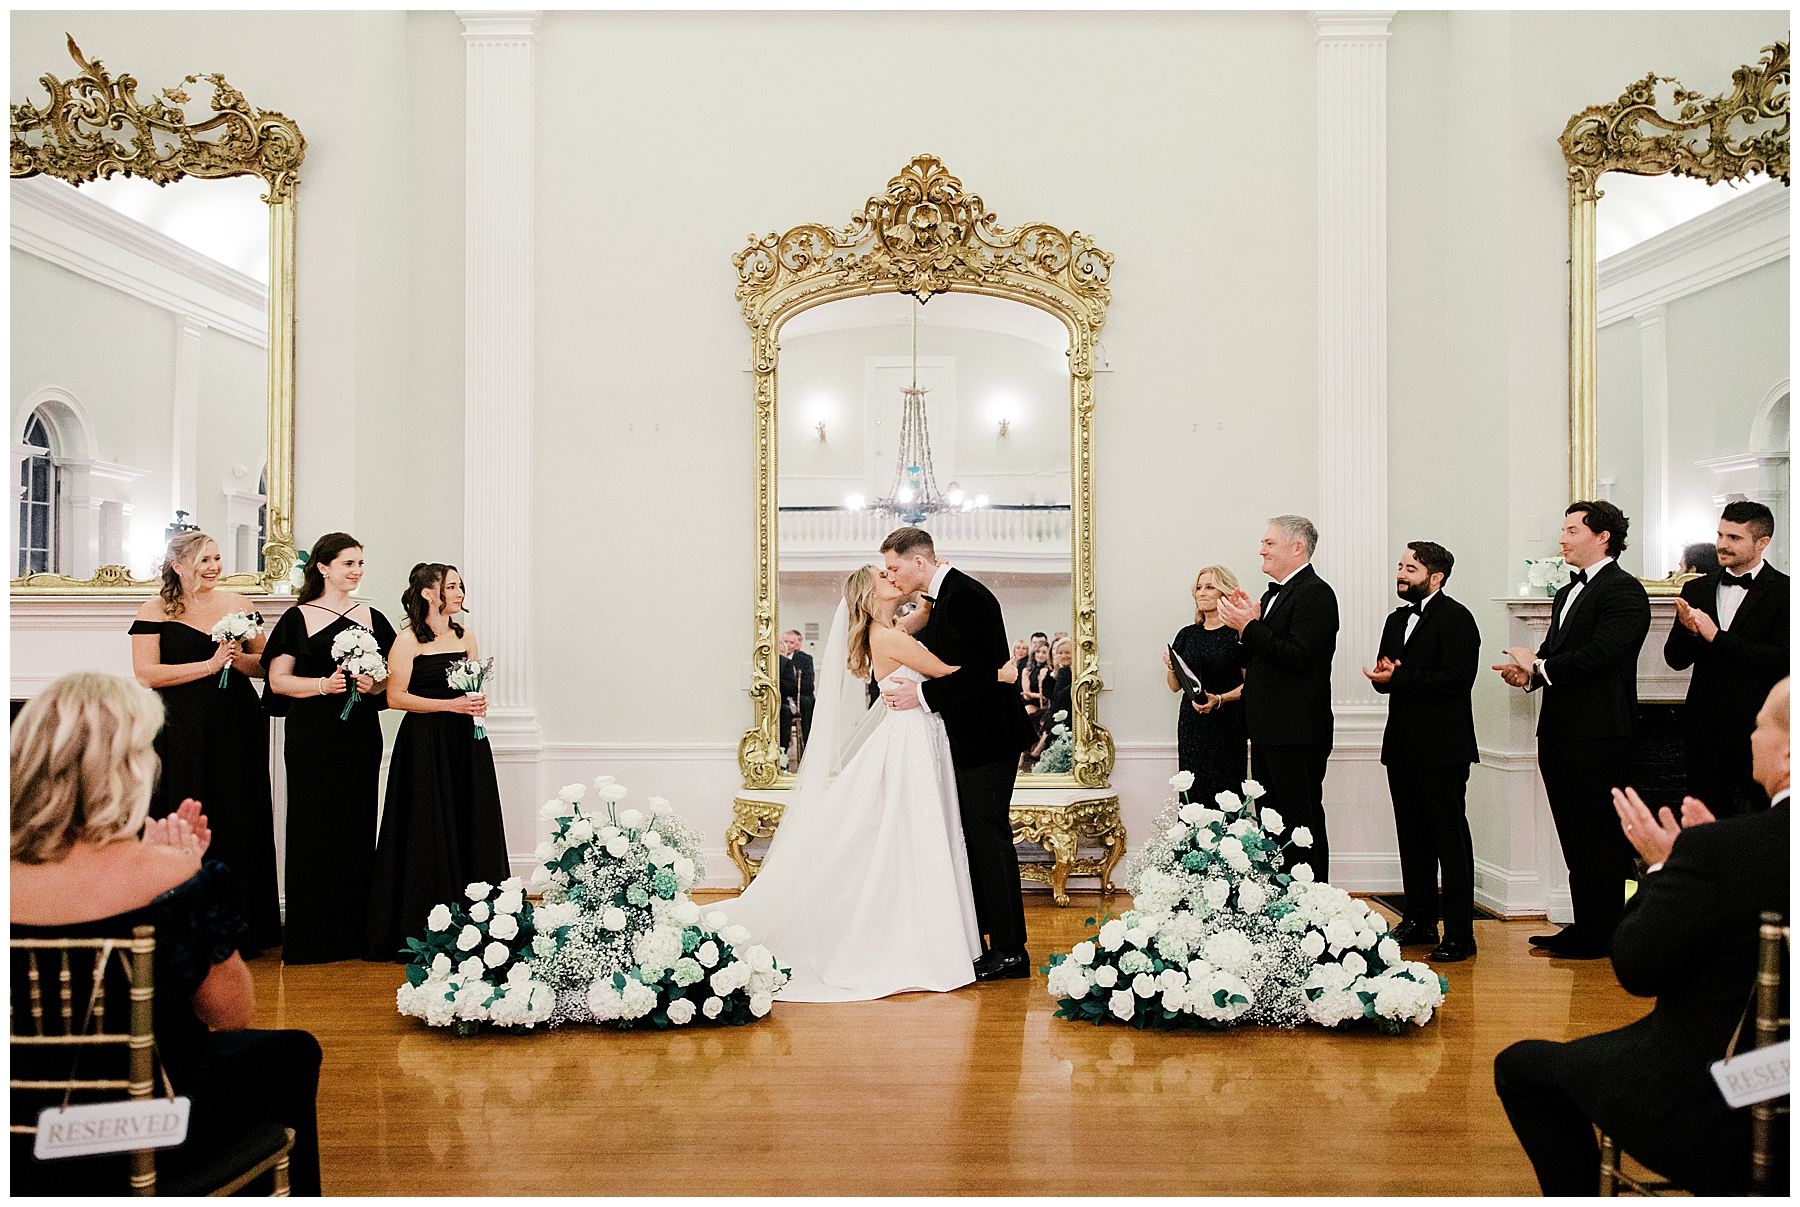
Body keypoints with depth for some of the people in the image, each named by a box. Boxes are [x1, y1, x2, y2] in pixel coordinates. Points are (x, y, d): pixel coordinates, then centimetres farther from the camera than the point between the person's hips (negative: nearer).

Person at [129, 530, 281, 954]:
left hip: (238, 728, 3)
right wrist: (209, 665, -14)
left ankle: (241, 928, 14)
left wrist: (236, 658, -10)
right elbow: (146, 674, -10)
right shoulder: (155, 611, 0)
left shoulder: (237, 604, 10)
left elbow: (266, 664, 11)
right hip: (183, 734, -3)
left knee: (239, 820, 5)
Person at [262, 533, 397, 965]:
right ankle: (311, 935, 6)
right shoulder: (298, 618, 2)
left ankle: (353, 932, 11)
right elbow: (278, 680, -1)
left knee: (357, 825, 4)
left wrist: (374, 684, -7)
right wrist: (324, 684, -15)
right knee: (313, 826, -2)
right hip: (313, 733, -3)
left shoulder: (371, 617, 12)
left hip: (361, 733, 3)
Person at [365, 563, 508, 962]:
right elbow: (396, 696, -10)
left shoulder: (465, 636, 12)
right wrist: (451, 705, -16)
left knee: (471, 831, 5)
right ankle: (419, 934, 6)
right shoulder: (408, 640, -5)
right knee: (427, 835, -2)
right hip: (425, 745, -5)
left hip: (466, 743, 6)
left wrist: (478, 703, -3)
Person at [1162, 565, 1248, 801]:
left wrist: (1219, 699, -20)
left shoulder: (1238, 633, -3)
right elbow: (1175, 686, 16)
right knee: (1193, 792, 0)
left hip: (1228, 725, -5)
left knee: (1224, 792, -8)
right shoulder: (1187, 635, 13)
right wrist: (1171, 668, -4)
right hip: (1191, 725, 5)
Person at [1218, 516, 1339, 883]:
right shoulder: (1274, 594, 18)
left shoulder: (1315, 593, -12)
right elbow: (1246, 661, 16)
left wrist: (1250, 626, -19)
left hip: (1296, 734, -10)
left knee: (1302, 824, -5)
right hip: (1267, 730, 10)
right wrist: (1244, 625, -2)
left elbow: (1297, 657, -24)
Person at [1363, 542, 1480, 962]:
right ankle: (1420, 921, 23)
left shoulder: (1455, 617, -8)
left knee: (1450, 839, -4)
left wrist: (1398, 679, -18)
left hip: (1442, 749, -8)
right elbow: (1385, 675, 16)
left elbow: (1456, 678, -19)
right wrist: (1382, 673, -8)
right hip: (1403, 747, 8)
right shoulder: (1397, 620, 18)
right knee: (1413, 838, 13)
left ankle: (1460, 934, 0)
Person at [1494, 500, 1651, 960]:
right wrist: (1528, 671, -3)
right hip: (1560, 732, 9)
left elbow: (1599, 655, -21)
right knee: (1574, 837, 13)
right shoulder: (1567, 594, 20)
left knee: (1602, 838, -1)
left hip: (1599, 736, -9)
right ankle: (1583, 926, 21)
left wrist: (1538, 667, -10)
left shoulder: (1624, 591, -10)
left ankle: (1601, 935, 6)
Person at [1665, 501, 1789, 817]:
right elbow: (1675, 659, 7)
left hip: (1759, 730, -4)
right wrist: (1689, 630, -14)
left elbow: (1782, 659, -15)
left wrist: (1716, 636, -15)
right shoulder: (1696, 590, 10)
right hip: (1706, 729, 4)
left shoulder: (1783, 591, -4)